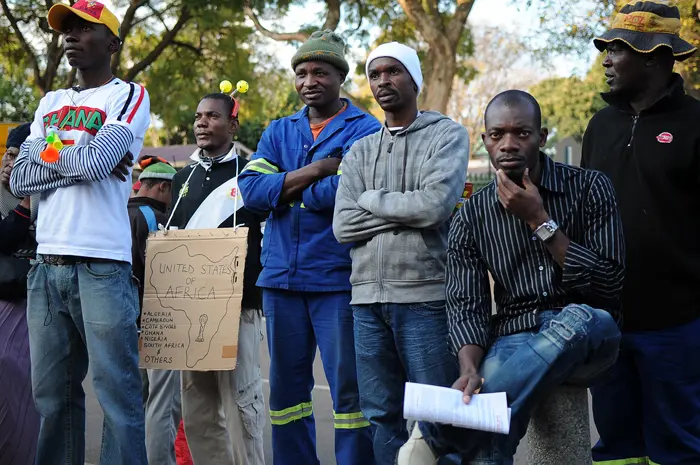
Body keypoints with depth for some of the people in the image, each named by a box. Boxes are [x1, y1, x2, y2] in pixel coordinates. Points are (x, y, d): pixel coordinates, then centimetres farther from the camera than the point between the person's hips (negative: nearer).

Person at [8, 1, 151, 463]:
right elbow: (20, 179, 9)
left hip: (102, 264, -6)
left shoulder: (129, 96, 3)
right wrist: (81, 161, -4)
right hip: (47, 264, 6)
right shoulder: (50, 104, 20)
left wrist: (45, 150, 4)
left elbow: (95, 162, -14)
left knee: (117, 392, -6)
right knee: (53, 394, 7)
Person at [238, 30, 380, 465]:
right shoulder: (279, 131, 14)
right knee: (287, 387, 11)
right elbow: (251, 188, -1)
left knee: (349, 389, -4)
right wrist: (315, 171, -11)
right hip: (281, 277, 5)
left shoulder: (366, 130, -2)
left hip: (338, 278, -5)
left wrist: (284, 189, -6)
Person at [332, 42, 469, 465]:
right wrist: (408, 212, -7)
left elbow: (436, 204, -14)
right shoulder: (360, 151, 15)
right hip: (369, 298, 4)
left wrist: (372, 198, -1)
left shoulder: (447, 135, 3)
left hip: (426, 296, -4)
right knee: (382, 417, 8)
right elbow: (343, 226, 3)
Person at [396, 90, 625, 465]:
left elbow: (608, 283, -6)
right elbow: (466, 305, -2)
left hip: (587, 336, 0)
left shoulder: (589, 188, 0)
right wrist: (469, 370, -23)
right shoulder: (472, 217, 6)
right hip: (513, 341, 0)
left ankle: (437, 434, -35)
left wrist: (539, 221, -12)